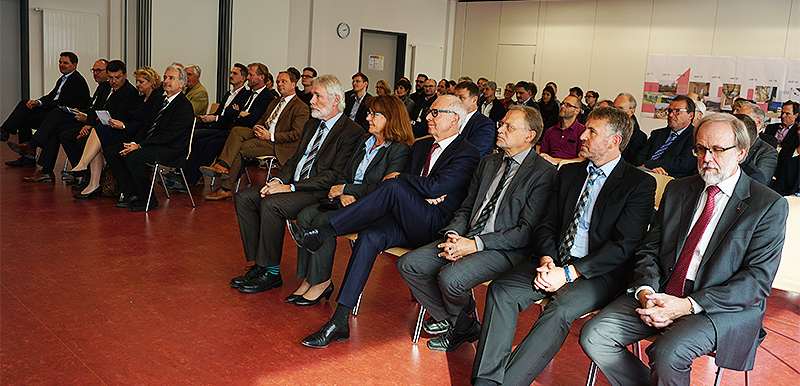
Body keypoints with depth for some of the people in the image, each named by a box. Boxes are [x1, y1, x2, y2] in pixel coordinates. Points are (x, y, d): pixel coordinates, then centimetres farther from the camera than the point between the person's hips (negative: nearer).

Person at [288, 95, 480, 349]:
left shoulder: (467, 153, -4)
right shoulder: (421, 146, 22)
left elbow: (435, 186, -18)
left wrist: (397, 178, -5)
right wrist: (423, 194, -6)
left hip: (436, 228, -6)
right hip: (408, 222, 6)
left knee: (395, 187, -29)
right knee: (370, 236, -24)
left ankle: (322, 233, -25)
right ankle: (339, 322, -26)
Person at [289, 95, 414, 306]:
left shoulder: (400, 150, -8)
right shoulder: (366, 143, 19)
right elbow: (344, 174, 16)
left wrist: (345, 189, -11)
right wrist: (342, 194, -8)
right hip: (346, 201, 8)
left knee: (322, 221, -27)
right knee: (305, 215, -15)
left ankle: (321, 283, -13)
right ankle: (308, 279, -11)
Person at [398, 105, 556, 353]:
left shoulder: (543, 173, -7)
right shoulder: (489, 162, 16)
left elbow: (526, 231, -13)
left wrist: (475, 244, -19)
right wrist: (453, 236, -6)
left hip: (505, 249, -7)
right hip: (466, 238, 7)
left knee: (450, 277, -31)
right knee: (408, 265, -8)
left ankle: (453, 317, 6)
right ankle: (463, 325, 3)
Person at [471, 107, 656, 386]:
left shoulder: (640, 184, -2)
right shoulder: (568, 173, 17)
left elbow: (623, 246, -11)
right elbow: (548, 224, 14)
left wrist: (569, 273, -18)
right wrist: (546, 259, -9)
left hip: (601, 272, -5)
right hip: (554, 261, 5)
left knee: (560, 308, -34)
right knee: (501, 289, -21)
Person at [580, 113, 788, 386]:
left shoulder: (770, 206, -2)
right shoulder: (677, 190, 13)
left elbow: (758, 279, -10)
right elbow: (649, 249, 12)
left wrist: (688, 305, -19)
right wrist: (646, 291, -10)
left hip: (723, 306, -4)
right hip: (660, 294, 5)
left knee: (668, 353, -33)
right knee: (593, 336, -15)